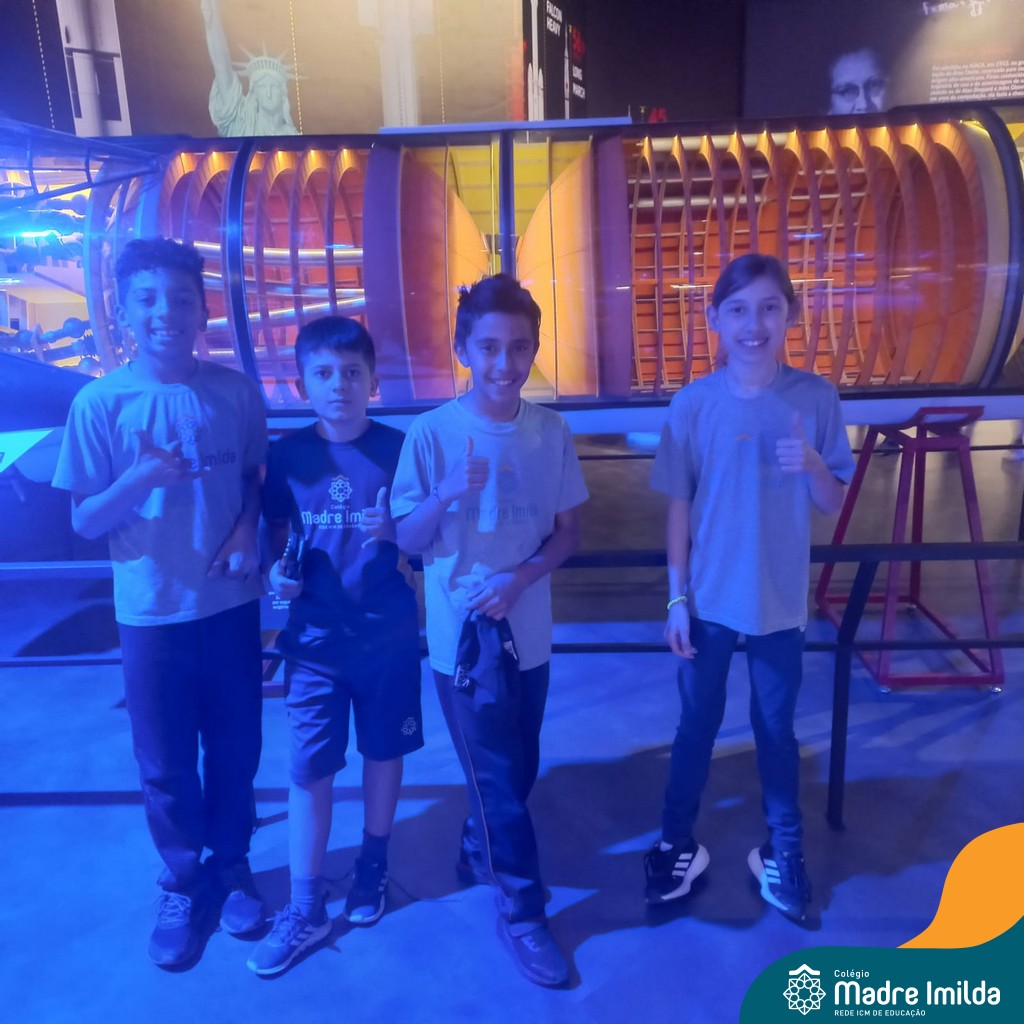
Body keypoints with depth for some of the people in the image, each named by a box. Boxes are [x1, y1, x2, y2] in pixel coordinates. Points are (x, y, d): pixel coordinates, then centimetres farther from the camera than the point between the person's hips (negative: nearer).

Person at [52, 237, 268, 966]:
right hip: (152, 612, -1)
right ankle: (183, 882, 37)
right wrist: (140, 478, -24)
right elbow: (85, 523, -5)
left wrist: (248, 529, -11)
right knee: (165, 763, 13)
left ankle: (231, 866, 39)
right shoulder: (101, 402, -9)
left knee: (236, 749, 14)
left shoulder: (236, 392, -4)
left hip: (231, 605, 2)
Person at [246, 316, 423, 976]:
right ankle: (305, 910, 22)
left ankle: (373, 866, 39)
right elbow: (280, 537, 8)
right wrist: (280, 572, -13)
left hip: (388, 632, 0)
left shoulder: (399, 449, -6)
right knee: (309, 767, 5)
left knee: (383, 750, 14)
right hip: (316, 637, 1)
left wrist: (396, 532, -22)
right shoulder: (288, 456, -2)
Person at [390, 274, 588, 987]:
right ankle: (523, 910, 27)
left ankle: (479, 854, 48)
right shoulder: (431, 433, -13)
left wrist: (520, 578, -15)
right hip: (463, 635, -4)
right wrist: (446, 497, -29)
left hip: (528, 630, 4)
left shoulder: (551, 432, -4)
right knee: (499, 780, 7)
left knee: (517, 773, 19)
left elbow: (569, 532, 2)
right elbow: (406, 542, -10)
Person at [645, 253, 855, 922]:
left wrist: (813, 464, -23)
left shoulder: (816, 398, -8)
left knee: (776, 727, 16)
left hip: (780, 602, 0)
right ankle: (678, 843, 34)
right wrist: (677, 597, -4)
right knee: (697, 724, 15)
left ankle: (784, 851, 38)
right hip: (709, 599, 0)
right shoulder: (693, 404, -9)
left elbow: (833, 505, -1)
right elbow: (679, 508, -3)